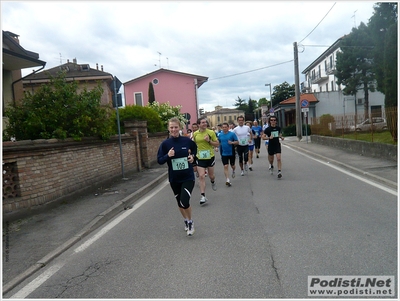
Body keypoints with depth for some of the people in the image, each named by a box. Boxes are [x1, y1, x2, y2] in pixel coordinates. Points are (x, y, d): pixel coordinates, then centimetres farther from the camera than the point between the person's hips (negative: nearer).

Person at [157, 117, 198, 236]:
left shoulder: (187, 140, -7)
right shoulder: (165, 143, -8)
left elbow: (194, 149, 14)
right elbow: (159, 160, -6)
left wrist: (192, 156, -5)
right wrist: (168, 156, -24)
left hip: (188, 177, -2)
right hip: (174, 178, 2)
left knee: (185, 202, -16)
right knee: (180, 202, 16)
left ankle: (190, 222, 13)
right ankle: (186, 221, 44)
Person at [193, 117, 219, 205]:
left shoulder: (211, 132, -6)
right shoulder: (195, 134, 0)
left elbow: (217, 144, -3)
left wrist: (209, 141, -18)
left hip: (210, 157, 0)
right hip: (200, 158, 0)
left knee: (211, 175, 14)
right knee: (201, 176, -10)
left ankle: (213, 182, 52)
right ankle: (203, 196, -7)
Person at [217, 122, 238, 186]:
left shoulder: (232, 134, -8)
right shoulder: (220, 135, 2)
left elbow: (237, 142, -8)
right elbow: (218, 143, 16)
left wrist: (232, 142, -25)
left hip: (232, 153, -1)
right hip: (224, 153, 1)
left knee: (232, 165, 15)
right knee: (225, 166, -7)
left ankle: (233, 171, 51)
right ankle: (228, 180, -6)